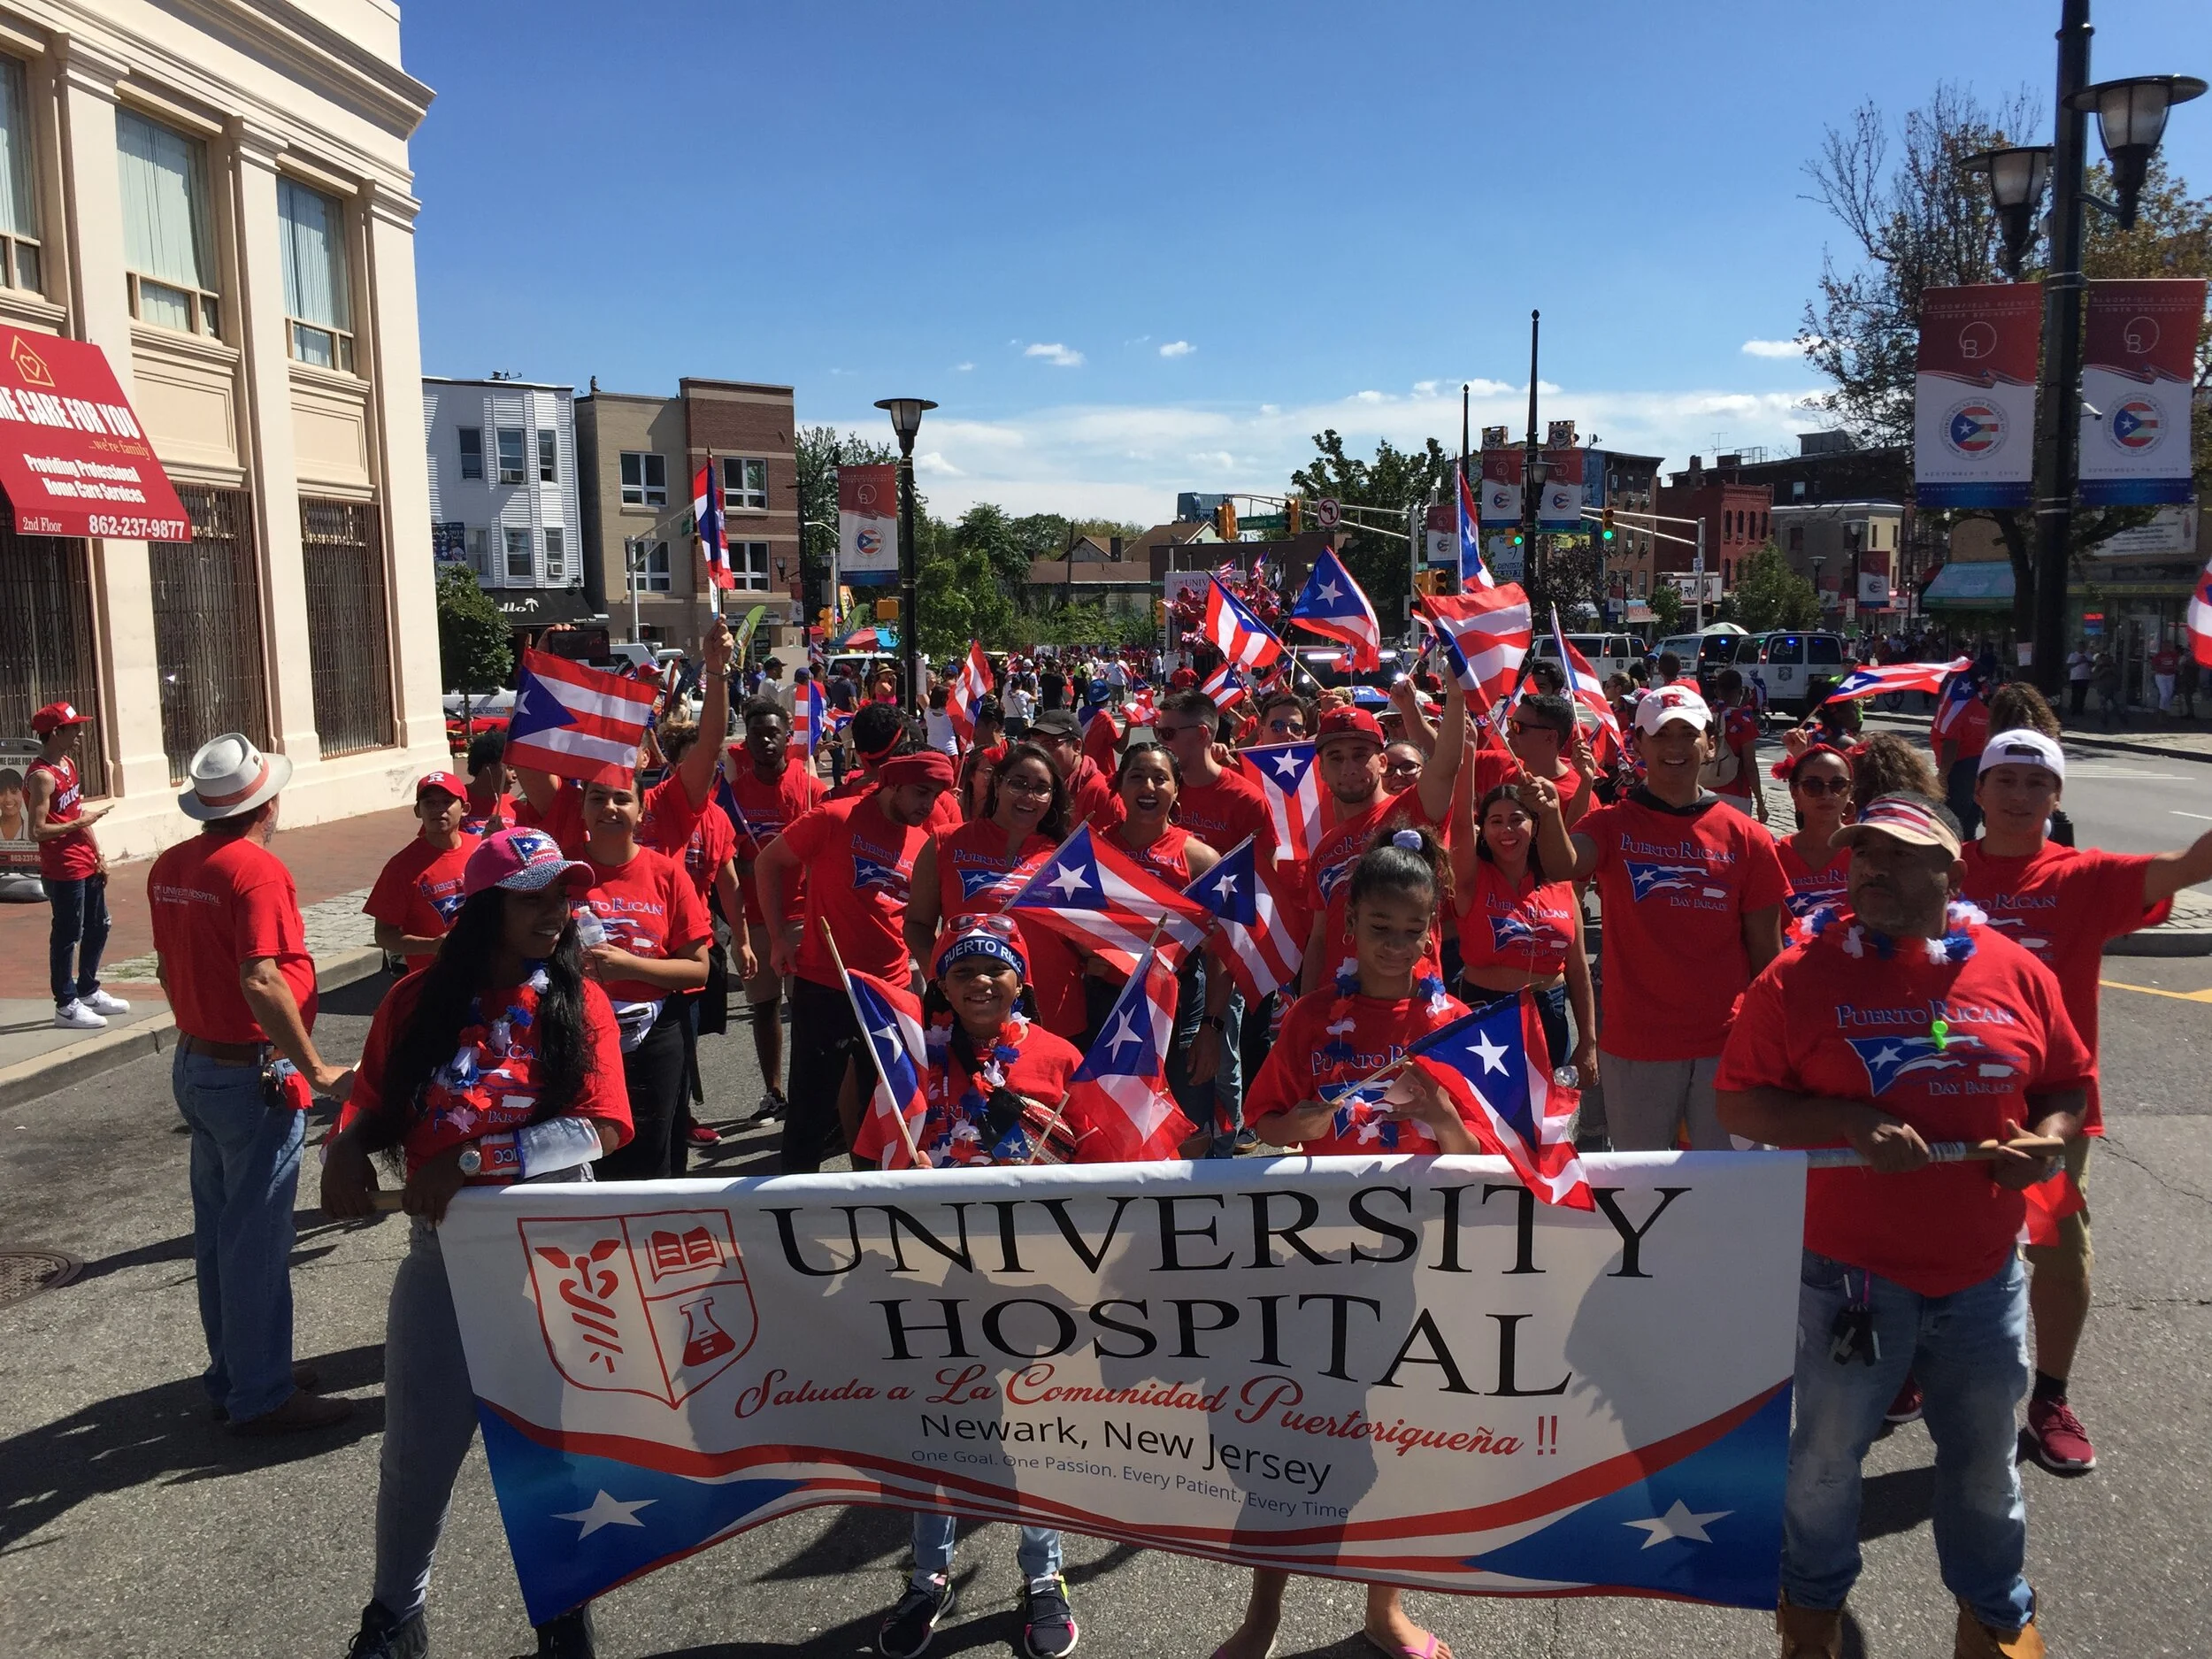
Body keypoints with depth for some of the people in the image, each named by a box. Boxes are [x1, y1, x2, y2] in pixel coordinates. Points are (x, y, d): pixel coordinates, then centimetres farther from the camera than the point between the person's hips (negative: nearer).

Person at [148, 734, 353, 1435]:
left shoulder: (169, 867, 5)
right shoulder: (257, 869, -21)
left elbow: (166, 968, 16)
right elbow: (262, 984, -29)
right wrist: (317, 1070, -23)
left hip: (194, 1062, 9)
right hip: (253, 1074, -9)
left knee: (218, 1227, 18)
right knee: (258, 1238, 1)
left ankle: (235, 1371, 31)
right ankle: (262, 1396, 11)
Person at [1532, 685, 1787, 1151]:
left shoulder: (1747, 838, 2)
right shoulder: (1613, 825, -2)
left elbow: (1766, 951, 5)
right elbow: (1564, 865, -24)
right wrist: (1549, 815, -43)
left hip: (1725, 1045, 1)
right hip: (1636, 1045, -1)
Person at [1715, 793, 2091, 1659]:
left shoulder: (2016, 972, 0)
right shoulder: (1801, 978, -9)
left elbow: (2067, 1086, 11)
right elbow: (1739, 1103, -9)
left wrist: (2047, 1139, -9)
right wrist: (1849, 1120, -22)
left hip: (1984, 1274, 3)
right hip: (1850, 1273, -3)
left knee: (1984, 1456, 20)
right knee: (1828, 1453, 14)